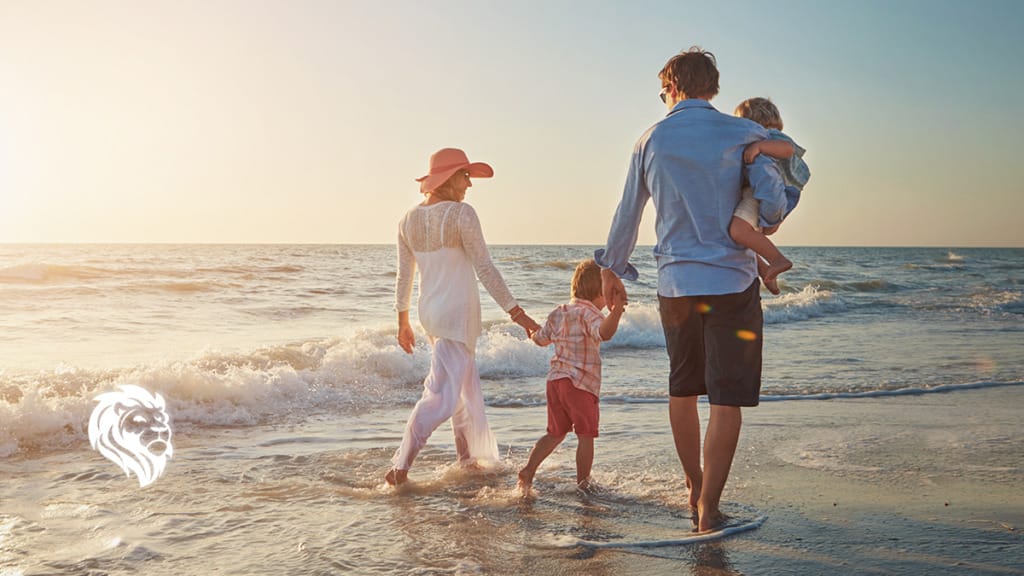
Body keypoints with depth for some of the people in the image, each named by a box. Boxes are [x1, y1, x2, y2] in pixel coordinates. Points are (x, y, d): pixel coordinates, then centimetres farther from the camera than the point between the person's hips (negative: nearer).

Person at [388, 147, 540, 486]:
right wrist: (517, 313, -11)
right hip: (457, 313, -8)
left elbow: (404, 276, 9)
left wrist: (403, 322, 20)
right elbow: (484, 269, -15)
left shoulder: (409, 220, 5)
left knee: (466, 388, 21)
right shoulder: (461, 214, -14)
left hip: (429, 313, 8)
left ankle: (470, 461, 31)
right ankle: (400, 467, -10)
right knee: (443, 395, -5)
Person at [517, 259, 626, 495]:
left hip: (555, 379, 7)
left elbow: (541, 339, 26)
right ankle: (583, 483, 8)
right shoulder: (589, 312, -10)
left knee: (555, 432, 18)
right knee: (586, 435, 4)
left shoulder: (558, 312, 13)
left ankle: (529, 469, 7)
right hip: (581, 382, -7)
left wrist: (533, 332, 49)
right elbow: (604, 333, -32)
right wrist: (616, 312, -47)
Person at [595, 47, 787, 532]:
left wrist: (612, 268, 26)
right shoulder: (743, 134, -2)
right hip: (732, 282, -3)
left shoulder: (651, 141, 6)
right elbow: (773, 203, -9)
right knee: (727, 398, 1)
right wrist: (760, 229, 15)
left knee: (682, 389, 18)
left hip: (675, 285, 3)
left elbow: (627, 214, 12)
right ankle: (709, 509, -1)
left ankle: (694, 488, 30)